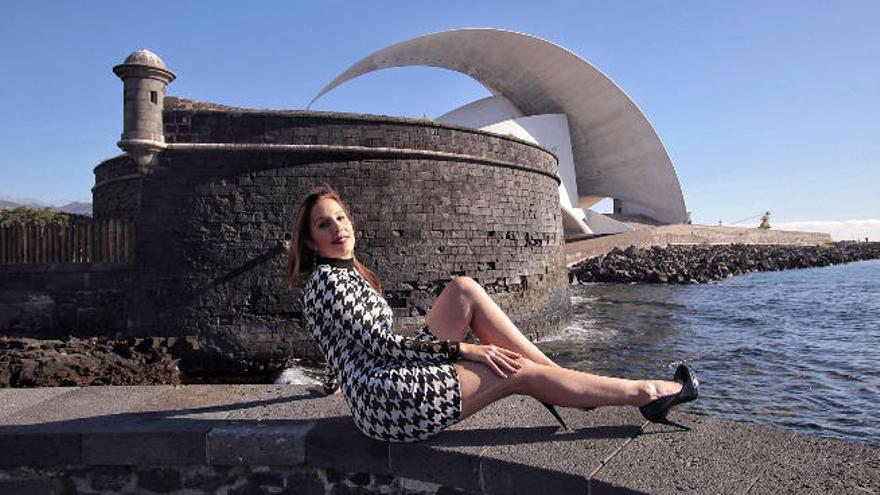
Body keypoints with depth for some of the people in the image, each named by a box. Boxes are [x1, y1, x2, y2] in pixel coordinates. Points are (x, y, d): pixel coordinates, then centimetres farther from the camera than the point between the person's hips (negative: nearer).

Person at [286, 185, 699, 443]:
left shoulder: (346, 272, 17)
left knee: (464, 288, 0)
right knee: (520, 373, -10)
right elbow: (378, 344, -17)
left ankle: (558, 375, 0)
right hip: (388, 402, -9)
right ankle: (647, 393, 3)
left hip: (386, 385, 9)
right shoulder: (326, 279, -11)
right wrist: (462, 349, -16)